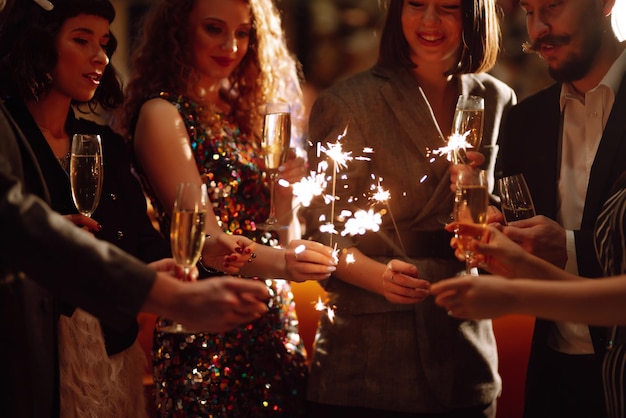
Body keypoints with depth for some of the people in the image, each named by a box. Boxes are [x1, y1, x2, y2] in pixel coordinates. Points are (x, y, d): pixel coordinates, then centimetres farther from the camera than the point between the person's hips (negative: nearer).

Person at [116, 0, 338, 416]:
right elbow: (206, 239, -19)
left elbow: (279, 237, 13)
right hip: (209, 335, -6)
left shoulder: (245, 110, 12)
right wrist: (279, 261, -36)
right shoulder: (162, 114, -8)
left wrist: (286, 190, -6)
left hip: (275, 328, 6)